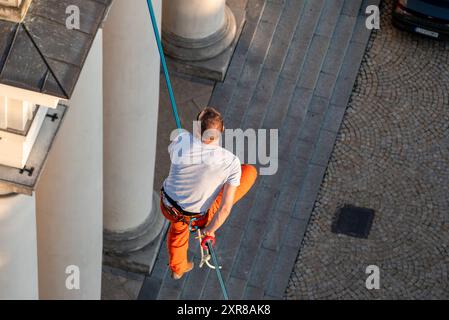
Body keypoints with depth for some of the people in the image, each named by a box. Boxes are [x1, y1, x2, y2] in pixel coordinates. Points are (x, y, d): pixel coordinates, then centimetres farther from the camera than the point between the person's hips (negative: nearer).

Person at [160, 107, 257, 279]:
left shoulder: (182, 139, -26)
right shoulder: (231, 162, -29)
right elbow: (226, 207, -24)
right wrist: (210, 230, -6)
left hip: (167, 207, 3)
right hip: (196, 216, -3)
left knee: (178, 228, 41)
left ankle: (177, 268, 64)